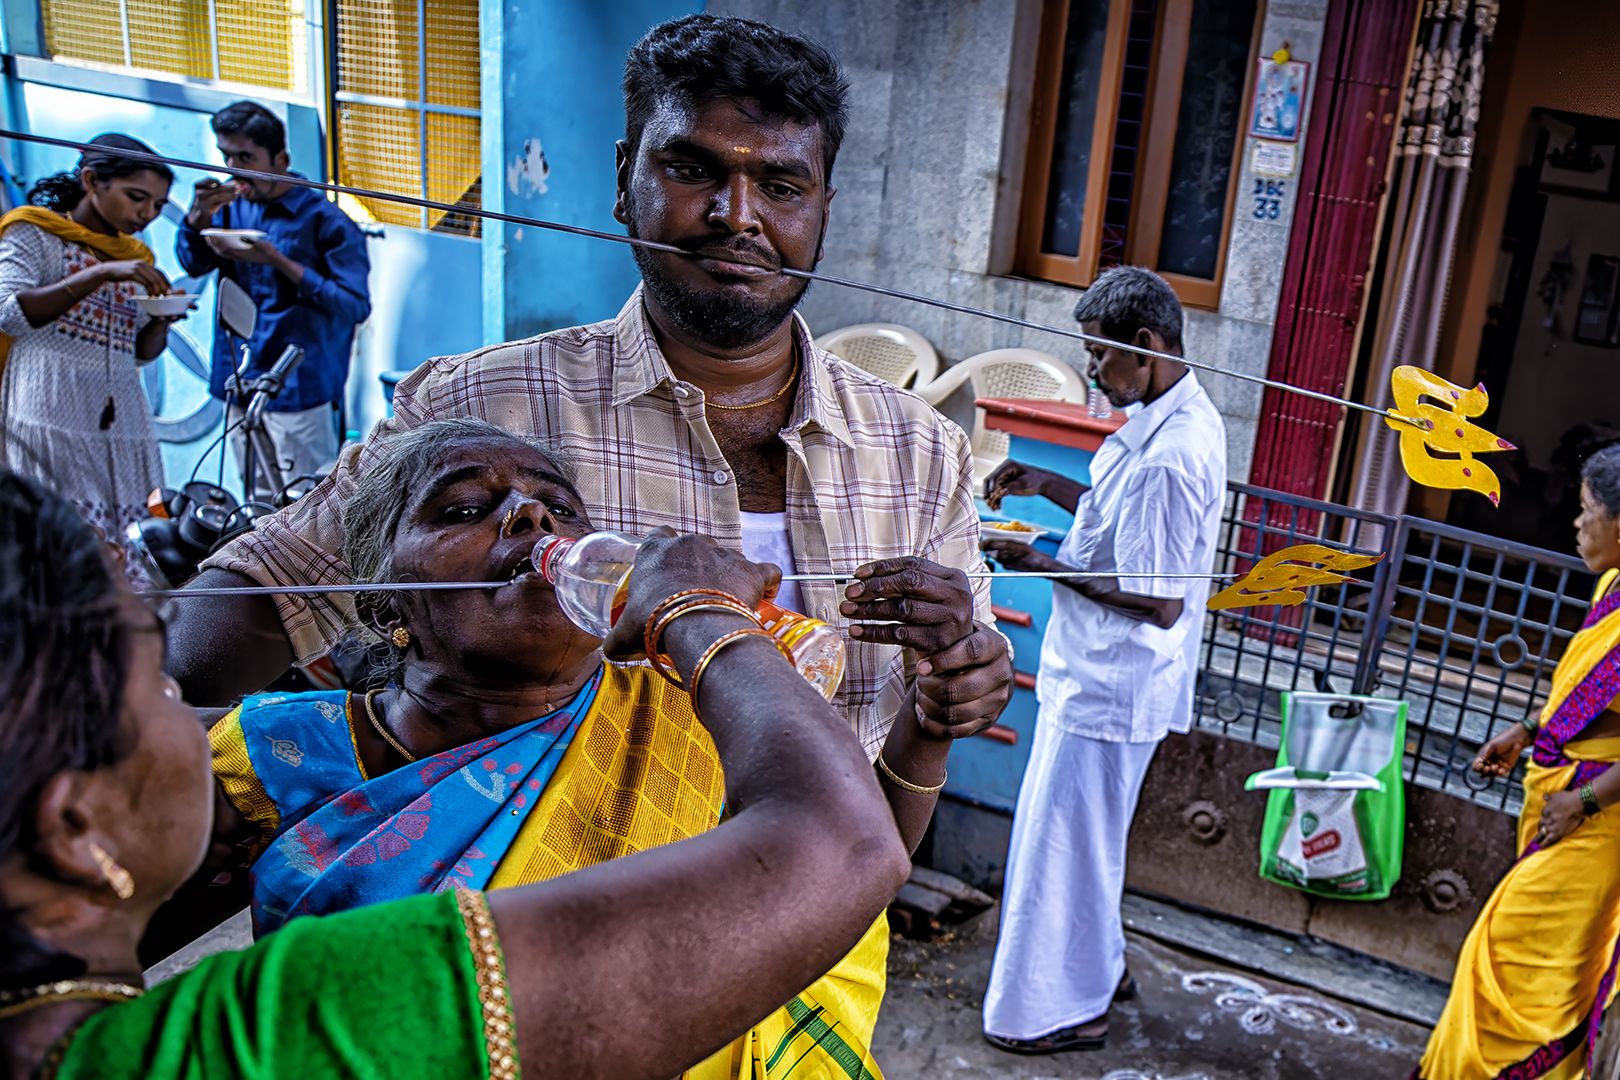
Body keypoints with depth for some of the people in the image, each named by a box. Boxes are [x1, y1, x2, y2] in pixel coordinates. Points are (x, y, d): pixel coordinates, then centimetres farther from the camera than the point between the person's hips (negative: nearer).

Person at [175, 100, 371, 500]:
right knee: (259, 505, 13)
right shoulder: (232, 207, 11)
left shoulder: (324, 220, -8)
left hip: (299, 388, -6)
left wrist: (279, 261, -20)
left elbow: (356, 305, -14)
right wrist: (199, 215, -15)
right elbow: (193, 263, 4)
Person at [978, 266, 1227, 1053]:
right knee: (1089, 831, 24)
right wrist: (1046, 484, 7)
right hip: (1105, 673, 10)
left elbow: (1161, 603, -27)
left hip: (1108, 684, -10)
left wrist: (1043, 564, -23)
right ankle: (1100, 963, 43)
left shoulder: (1167, 458, -28)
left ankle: (1063, 1009, 22)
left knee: (1065, 836, 5)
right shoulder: (1181, 418, 4)